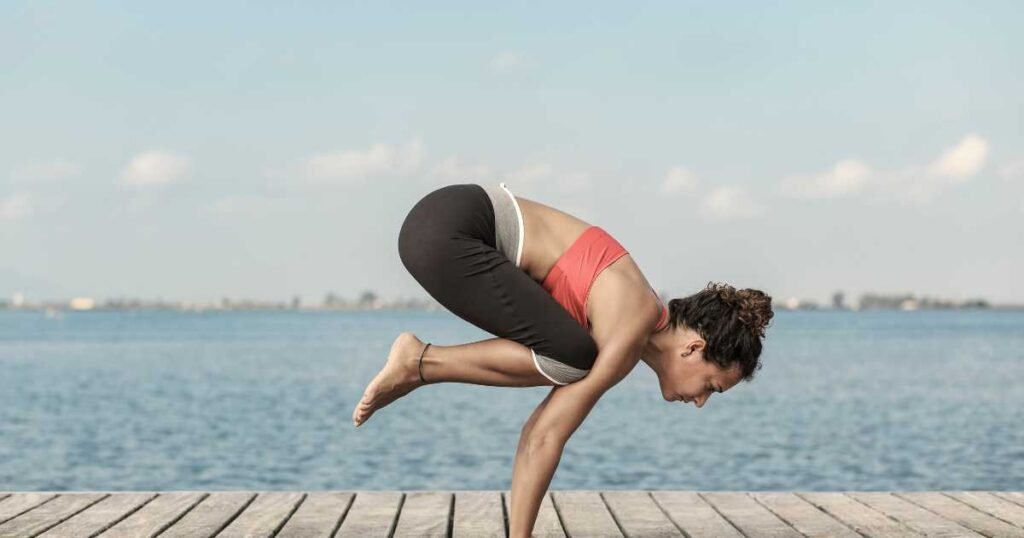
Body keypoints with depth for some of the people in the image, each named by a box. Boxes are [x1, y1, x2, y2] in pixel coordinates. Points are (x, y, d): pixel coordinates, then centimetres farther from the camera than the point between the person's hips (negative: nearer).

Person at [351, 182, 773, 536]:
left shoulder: (633, 320, 14)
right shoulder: (630, 331, -12)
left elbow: (542, 427, 17)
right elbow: (547, 437, -14)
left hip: (457, 227, 9)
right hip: (445, 232, -9)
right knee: (573, 359, -15)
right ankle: (420, 362, -6)